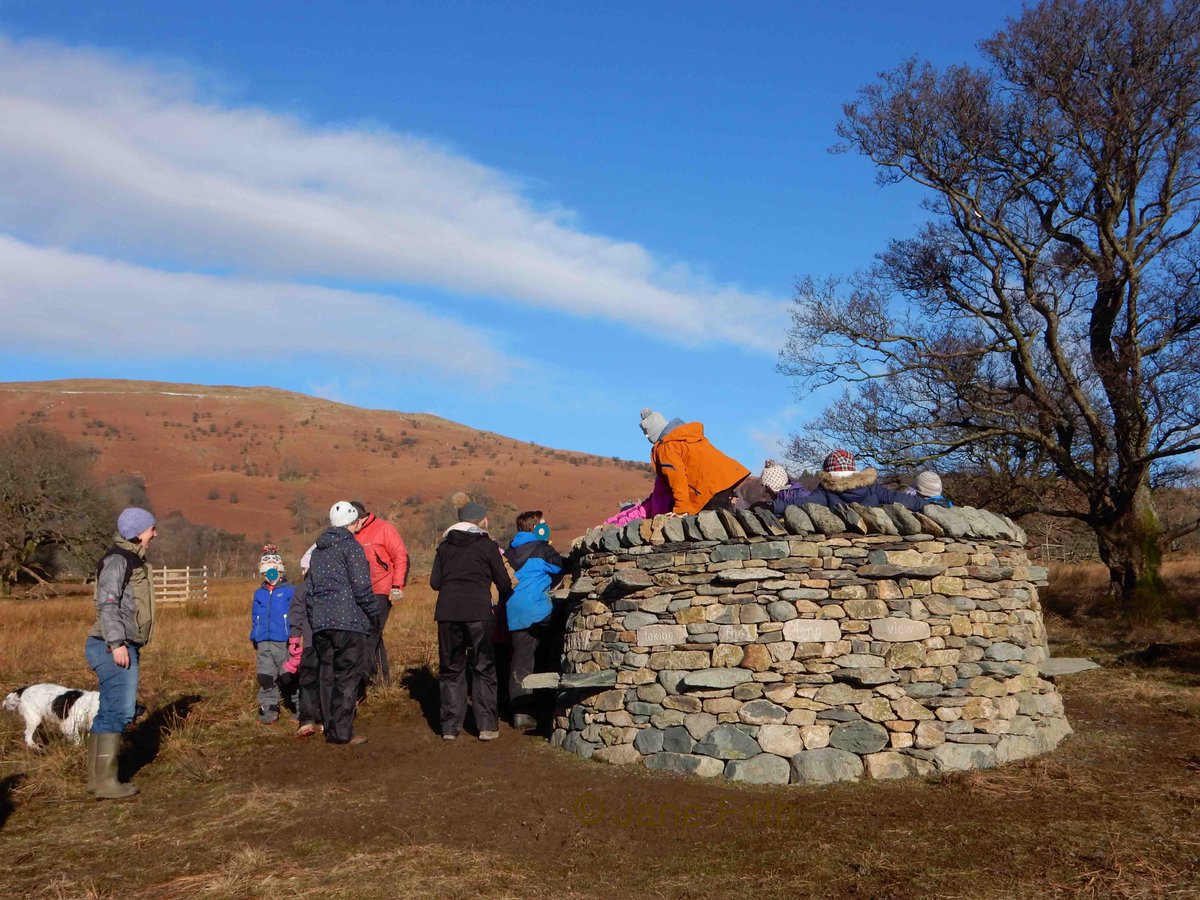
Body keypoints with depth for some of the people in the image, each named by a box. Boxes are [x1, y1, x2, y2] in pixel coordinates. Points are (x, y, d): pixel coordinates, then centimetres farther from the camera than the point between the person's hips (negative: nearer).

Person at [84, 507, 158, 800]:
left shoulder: (132, 559, 18)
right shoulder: (117, 559, -12)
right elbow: (107, 603, -20)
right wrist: (117, 643, -24)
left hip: (125, 646, 10)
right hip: (115, 647, -10)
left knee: (109, 712, 12)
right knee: (120, 710, -9)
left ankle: (97, 778, 19)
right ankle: (106, 782, -6)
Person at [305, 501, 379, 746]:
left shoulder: (318, 549, 19)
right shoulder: (350, 545, -5)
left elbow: (308, 588, 21)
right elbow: (361, 586, -11)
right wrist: (373, 613, -2)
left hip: (321, 622, 7)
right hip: (348, 619, -7)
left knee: (327, 674, 11)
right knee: (348, 675, -4)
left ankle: (331, 728, 15)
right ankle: (343, 731, -5)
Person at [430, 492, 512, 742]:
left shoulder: (445, 545, 11)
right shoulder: (487, 546, 1)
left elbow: (435, 582, 9)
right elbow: (504, 583, 5)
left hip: (447, 611, 3)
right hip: (478, 611, -3)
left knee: (451, 668, 13)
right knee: (483, 669, 8)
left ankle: (450, 726, 14)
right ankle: (487, 726, 6)